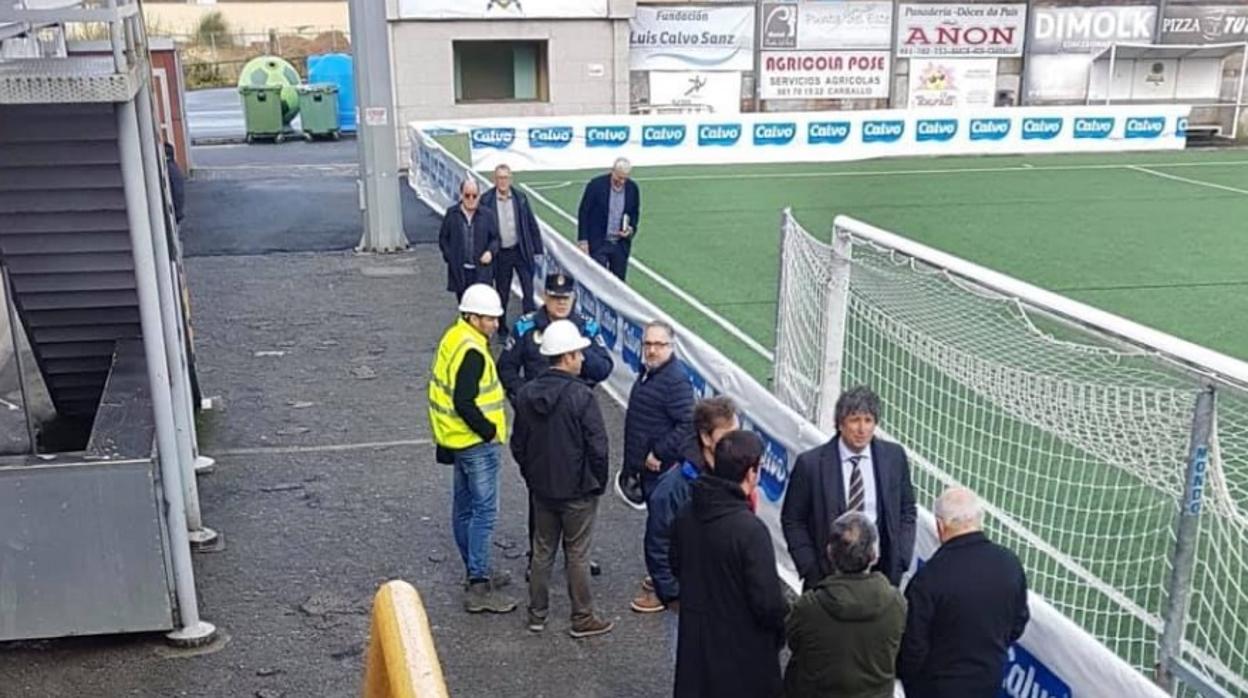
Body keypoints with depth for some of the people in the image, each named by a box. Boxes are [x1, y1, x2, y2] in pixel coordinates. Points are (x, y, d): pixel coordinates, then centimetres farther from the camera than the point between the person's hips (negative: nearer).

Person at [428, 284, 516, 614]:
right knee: (484, 512, -6)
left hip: (459, 440, 10)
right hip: (476, 444, -10)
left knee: (465, 508, 17)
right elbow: (464, 404, -28)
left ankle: (476, 572, 31)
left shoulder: (454, 338, 8)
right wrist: (491, 431, -16)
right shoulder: (471, 352, -23)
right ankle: (479, 588, -4)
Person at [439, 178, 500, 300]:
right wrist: (450, 257, -5)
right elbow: (443, 238, 8)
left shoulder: (487, 215, 2)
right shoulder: (451, 214, 3)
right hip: (460, 272, 1)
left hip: (482, 271, -1)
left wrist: (491, 251, -11)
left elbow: (495, 238, 9)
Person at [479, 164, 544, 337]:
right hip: (500, 254, -1)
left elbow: (531, 224, 5)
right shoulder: (486, 200, -6)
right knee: (502, 295, 11)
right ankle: (502, 329, 25)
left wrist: (538, 249, 3)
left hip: (521, 251, 1)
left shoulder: (520, 198, 0)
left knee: (528, 291, -2)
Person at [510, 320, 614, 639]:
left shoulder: (527, 393, -1)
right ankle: (582, 619, 18)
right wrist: (599, 482, -2)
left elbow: (518, 444, 7)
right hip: (577, 490, -5)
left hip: (541, 489, 5)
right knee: (577, 555, 7)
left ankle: (537, 614, 26)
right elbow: (597, 446, -18)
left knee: (542, 550, 17)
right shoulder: (581, 396, -20)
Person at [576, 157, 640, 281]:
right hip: (598, 244, -3)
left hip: (621, 244, 3)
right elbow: (583, 213, -5)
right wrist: (583, 241, -8)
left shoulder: (632, 188, -1)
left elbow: (635, 213, 15)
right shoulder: (596, 185, -11)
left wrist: (631, 228, -6)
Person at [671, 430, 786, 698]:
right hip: (742, 647, -6)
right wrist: (781, 634, -4)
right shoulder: (750, 530, -28)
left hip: (695, 637, 6)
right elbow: (767, 600, -22)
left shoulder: (688, 515, -6)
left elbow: (676, 567, 9)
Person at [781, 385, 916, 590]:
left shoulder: (894, 456, -2)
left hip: (881, 570, 2)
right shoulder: (810, 463, -10)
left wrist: (900, 562, 0)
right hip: (827, 572, -2)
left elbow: (907, 511, 8)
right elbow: (792, 521, -2)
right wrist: (810, 569, -8)